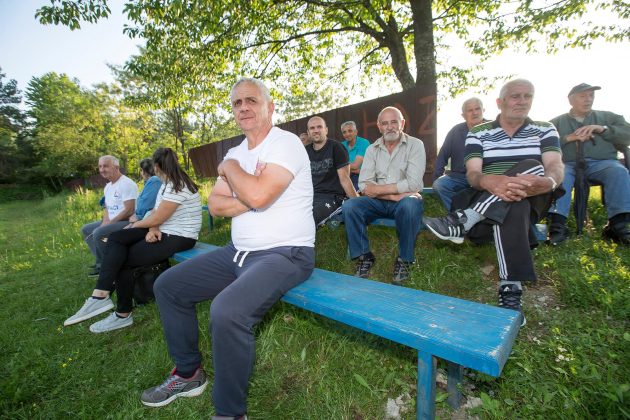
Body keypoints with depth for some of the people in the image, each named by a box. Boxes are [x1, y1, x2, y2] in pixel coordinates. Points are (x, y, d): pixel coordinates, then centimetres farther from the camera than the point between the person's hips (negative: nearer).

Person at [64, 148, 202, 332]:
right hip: (162, 231, 10)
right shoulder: (168, 184, 13)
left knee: (124, 259, -8)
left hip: (178, 238, -9)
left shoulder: (177, 187, -19)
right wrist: (152, 229, -11)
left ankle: (123, 315, 9)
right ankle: (101, 295, -11)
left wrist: (135, 225, 2)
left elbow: (156, 219, -17)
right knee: (116, 238, -3)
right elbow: (156, 213, 10)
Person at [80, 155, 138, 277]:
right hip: (111, 221, 11)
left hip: (127, 222, -10)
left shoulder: (127, 184, -17)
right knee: (86, 230, 15)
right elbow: (107, 207, 20)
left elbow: (129, 211, -22)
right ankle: (101, 261, 12)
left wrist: (109, 223, -16)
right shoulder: (108, 186, 14)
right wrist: (105, 221, 0)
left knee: (98, 233, -26)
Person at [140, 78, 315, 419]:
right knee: (167, 286, 11)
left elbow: (258, 195, -27)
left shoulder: (286, 143, -11)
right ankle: (188, 374, 26)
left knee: (227, 311, -33)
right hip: (239, 251, 9)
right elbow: (215, 205, 5)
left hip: (285, 254, -8)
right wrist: (251, 197, -12)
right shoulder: (236, 153, 14)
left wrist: (229, 167, -8)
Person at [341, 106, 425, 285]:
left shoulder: (415, 145, 1)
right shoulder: (372, 149, 10)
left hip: (404, 200, -2)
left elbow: (413, 183, -13)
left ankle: (404, 260, -15)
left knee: (410, 204, -36)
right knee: (349, 206, -23)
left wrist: (377, 189, -13)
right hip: (378, 202, 3)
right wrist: (395, 193, -15)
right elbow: (364, 186, -3)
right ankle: (364, 257, -9)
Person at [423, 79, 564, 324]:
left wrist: (548, 182, -35)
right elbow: (473, 175, -11)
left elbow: (556, 167, -8)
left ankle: (461, 222, -39)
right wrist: (491, 181, -37)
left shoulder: (545, 130, 10)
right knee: (511, 206, -36)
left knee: (531, 166, -30)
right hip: (486, 199, 0)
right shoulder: (478, 133, 5)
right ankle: (510, 291, -40)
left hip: (531, 201, 1)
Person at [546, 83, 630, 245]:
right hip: (568, 164, -2)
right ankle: (557, 224, -46)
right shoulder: (557, 122, 21)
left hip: (601, 163, 2)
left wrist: (602, 129, -2)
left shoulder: (607, 117, 26)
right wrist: (569, 138, -8)